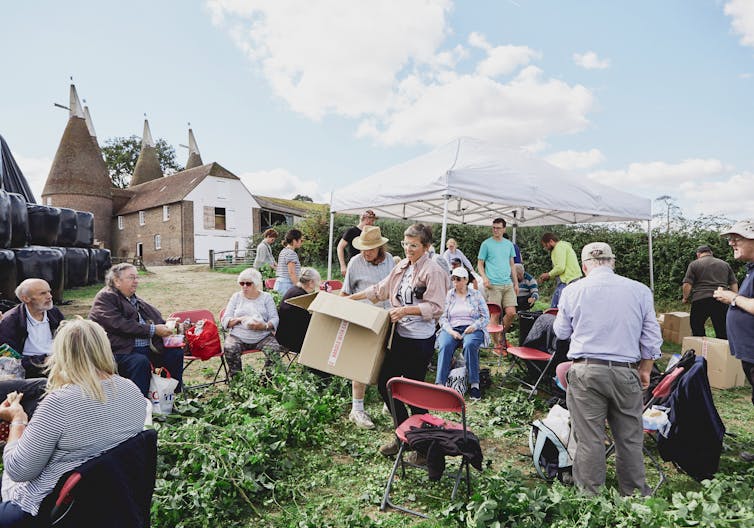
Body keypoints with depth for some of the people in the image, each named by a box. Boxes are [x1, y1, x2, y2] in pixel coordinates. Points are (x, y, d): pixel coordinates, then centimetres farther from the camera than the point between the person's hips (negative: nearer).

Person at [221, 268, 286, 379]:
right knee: (229, 349, -31)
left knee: (274, 349, -30)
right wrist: (239, 319, -13)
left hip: (263, 337, -1)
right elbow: (225, 320, 7)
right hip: (238, 336, 1)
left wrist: (265, 326, -21)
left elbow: (275, 319, 1)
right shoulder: (236, 297, 14)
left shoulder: (266, 297, 10)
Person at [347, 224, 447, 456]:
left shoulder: (433, 271, -12)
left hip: (420, 340, -8)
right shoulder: (402, 266, 9)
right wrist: (352, 297, 18)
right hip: (400, 335, 8)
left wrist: (406, 310, -26)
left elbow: (435, 307, -18)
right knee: (384, 383, 12)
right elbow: (380, 289, 18)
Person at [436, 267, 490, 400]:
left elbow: (486, 317, 8)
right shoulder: (448, 295, 13)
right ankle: (440, 384, -38)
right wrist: (451, 331, -11)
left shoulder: (476, 295, 12)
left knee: (470, 344, -36)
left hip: (471, 329, -1)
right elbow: (442, 317, 6)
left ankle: (474, 384, -32)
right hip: (451, 329, 1)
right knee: (445, 345, -32)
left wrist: (474, 326, -11)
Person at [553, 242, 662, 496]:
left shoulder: (572, 291, -2)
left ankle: (590, 497, 14)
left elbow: (561, 332, 10)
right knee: (630, 439, 14)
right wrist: (645, 370, 19)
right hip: (625, 372, 2)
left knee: (589, 439, 5)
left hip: (586, 372, -2)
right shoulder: (640, 291, 3)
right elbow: (652, 339, 7)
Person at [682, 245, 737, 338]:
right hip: (721, 301, 3)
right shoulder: (725, 264, 18)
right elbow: (734, 284, 16)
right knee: (722, 333, 6)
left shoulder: (694, 264, 5)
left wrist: (685, 298, 10)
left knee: (697, 328, 8)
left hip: (700, 300, -3)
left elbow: (687, 284, -3)